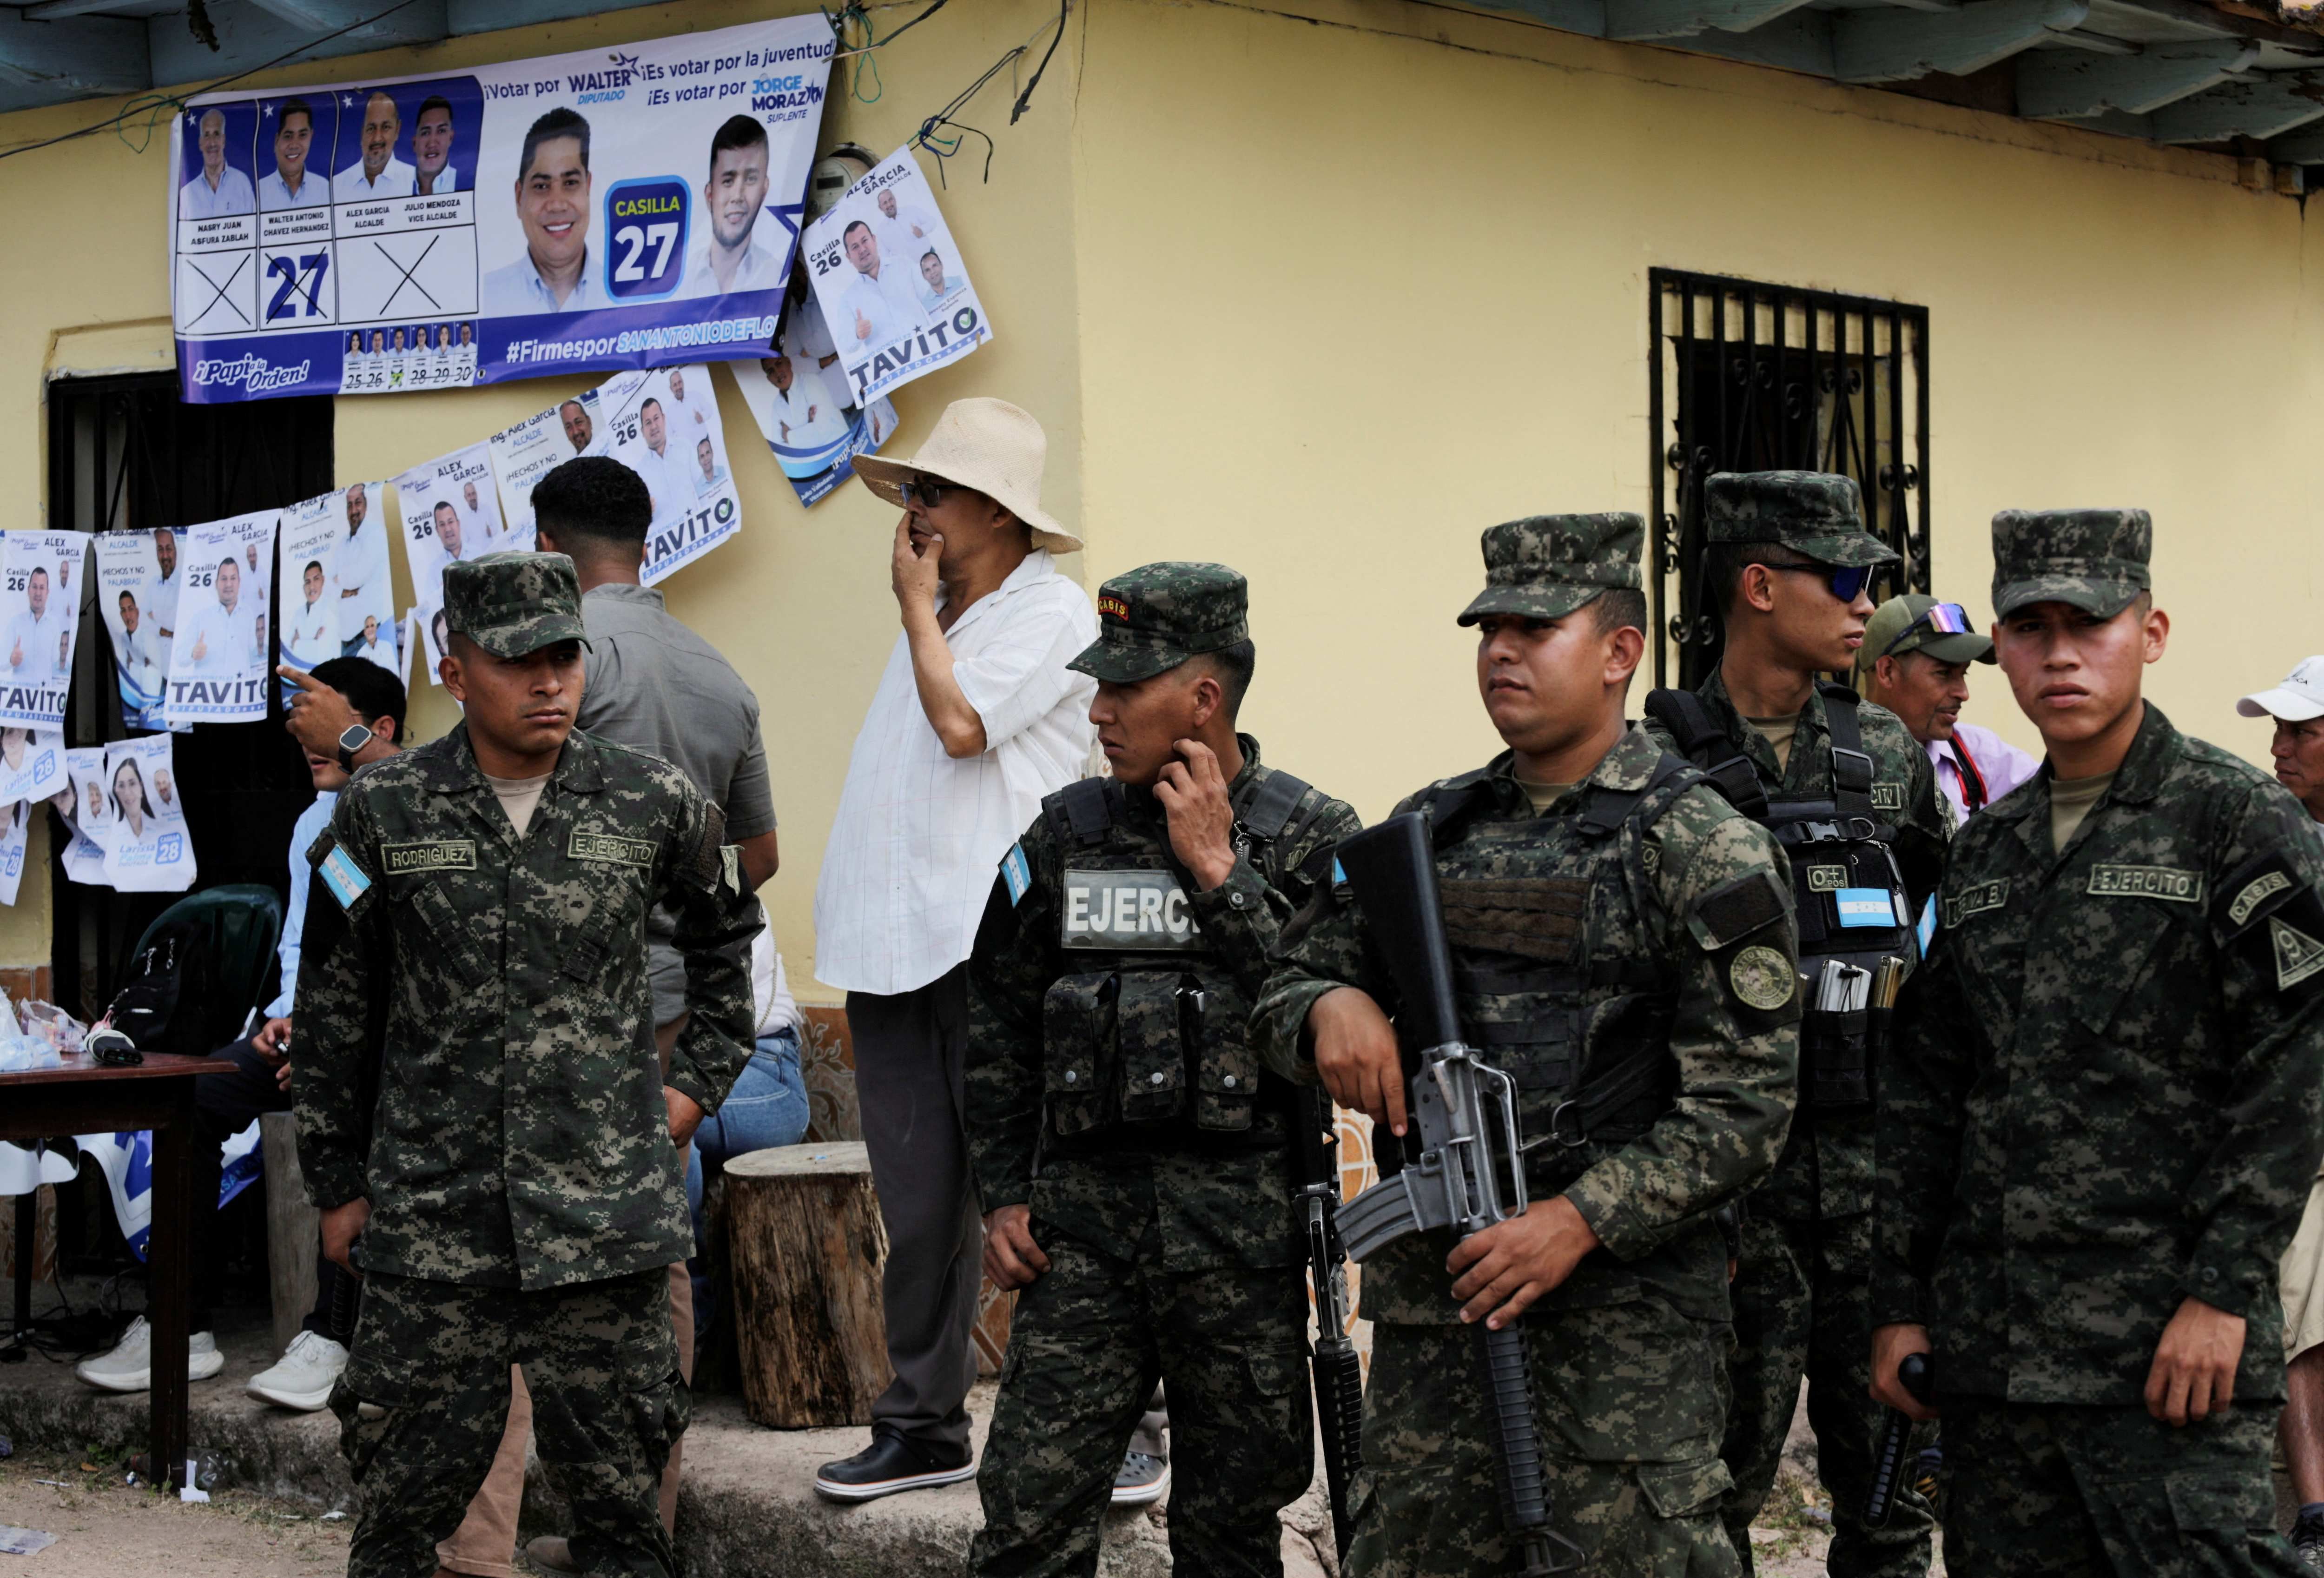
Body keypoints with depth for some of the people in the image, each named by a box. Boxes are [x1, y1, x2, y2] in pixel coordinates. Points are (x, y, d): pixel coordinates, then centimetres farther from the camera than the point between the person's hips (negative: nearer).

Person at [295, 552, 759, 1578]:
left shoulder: (655, 804, 2)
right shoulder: (382, 813, 0)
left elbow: (726, 935, 21)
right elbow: (332, 1011, 8)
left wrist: (700, 1080, 14)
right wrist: (337, 1185, 8)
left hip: (606, 1214, 1)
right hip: (432, 1218, 0)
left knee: (617, 1482, 6)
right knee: (409, 1487, 4)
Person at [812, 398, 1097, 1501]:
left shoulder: (1050, 612, -4)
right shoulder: (935, 619, 20)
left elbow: (961, 723, -17)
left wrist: (915, 603, -4)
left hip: (988, 948, -7)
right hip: (893, 946, 7)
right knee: (919, 1204, 10)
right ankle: (923, 1425, 17)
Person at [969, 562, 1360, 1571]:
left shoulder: (1310, 839, -1)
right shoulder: (1066, 833, 7)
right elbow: (997, 1025, 14)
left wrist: (1220, 873, -14)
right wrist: (1002, 1196, 8)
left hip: (1243, 1238, -2)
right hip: (1084, 1224, 2)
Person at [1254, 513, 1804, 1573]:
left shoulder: (1701, 846, -6)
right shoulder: (1432, 830, 12)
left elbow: (1744, 1104, -11)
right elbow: (1286, 984, 18)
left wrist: (1582, 1220, -19)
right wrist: (1330, 1007, -6)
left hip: (1623, 1309, -5)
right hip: (1426, 1303, 6)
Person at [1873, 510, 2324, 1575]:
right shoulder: (1985, 851, 15)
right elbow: (1922, 1091, 16)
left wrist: (2225, 1291, -15)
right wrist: (1899, 1301, 12)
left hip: (2170, 1340, -6)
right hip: (1991, 1346, 6)